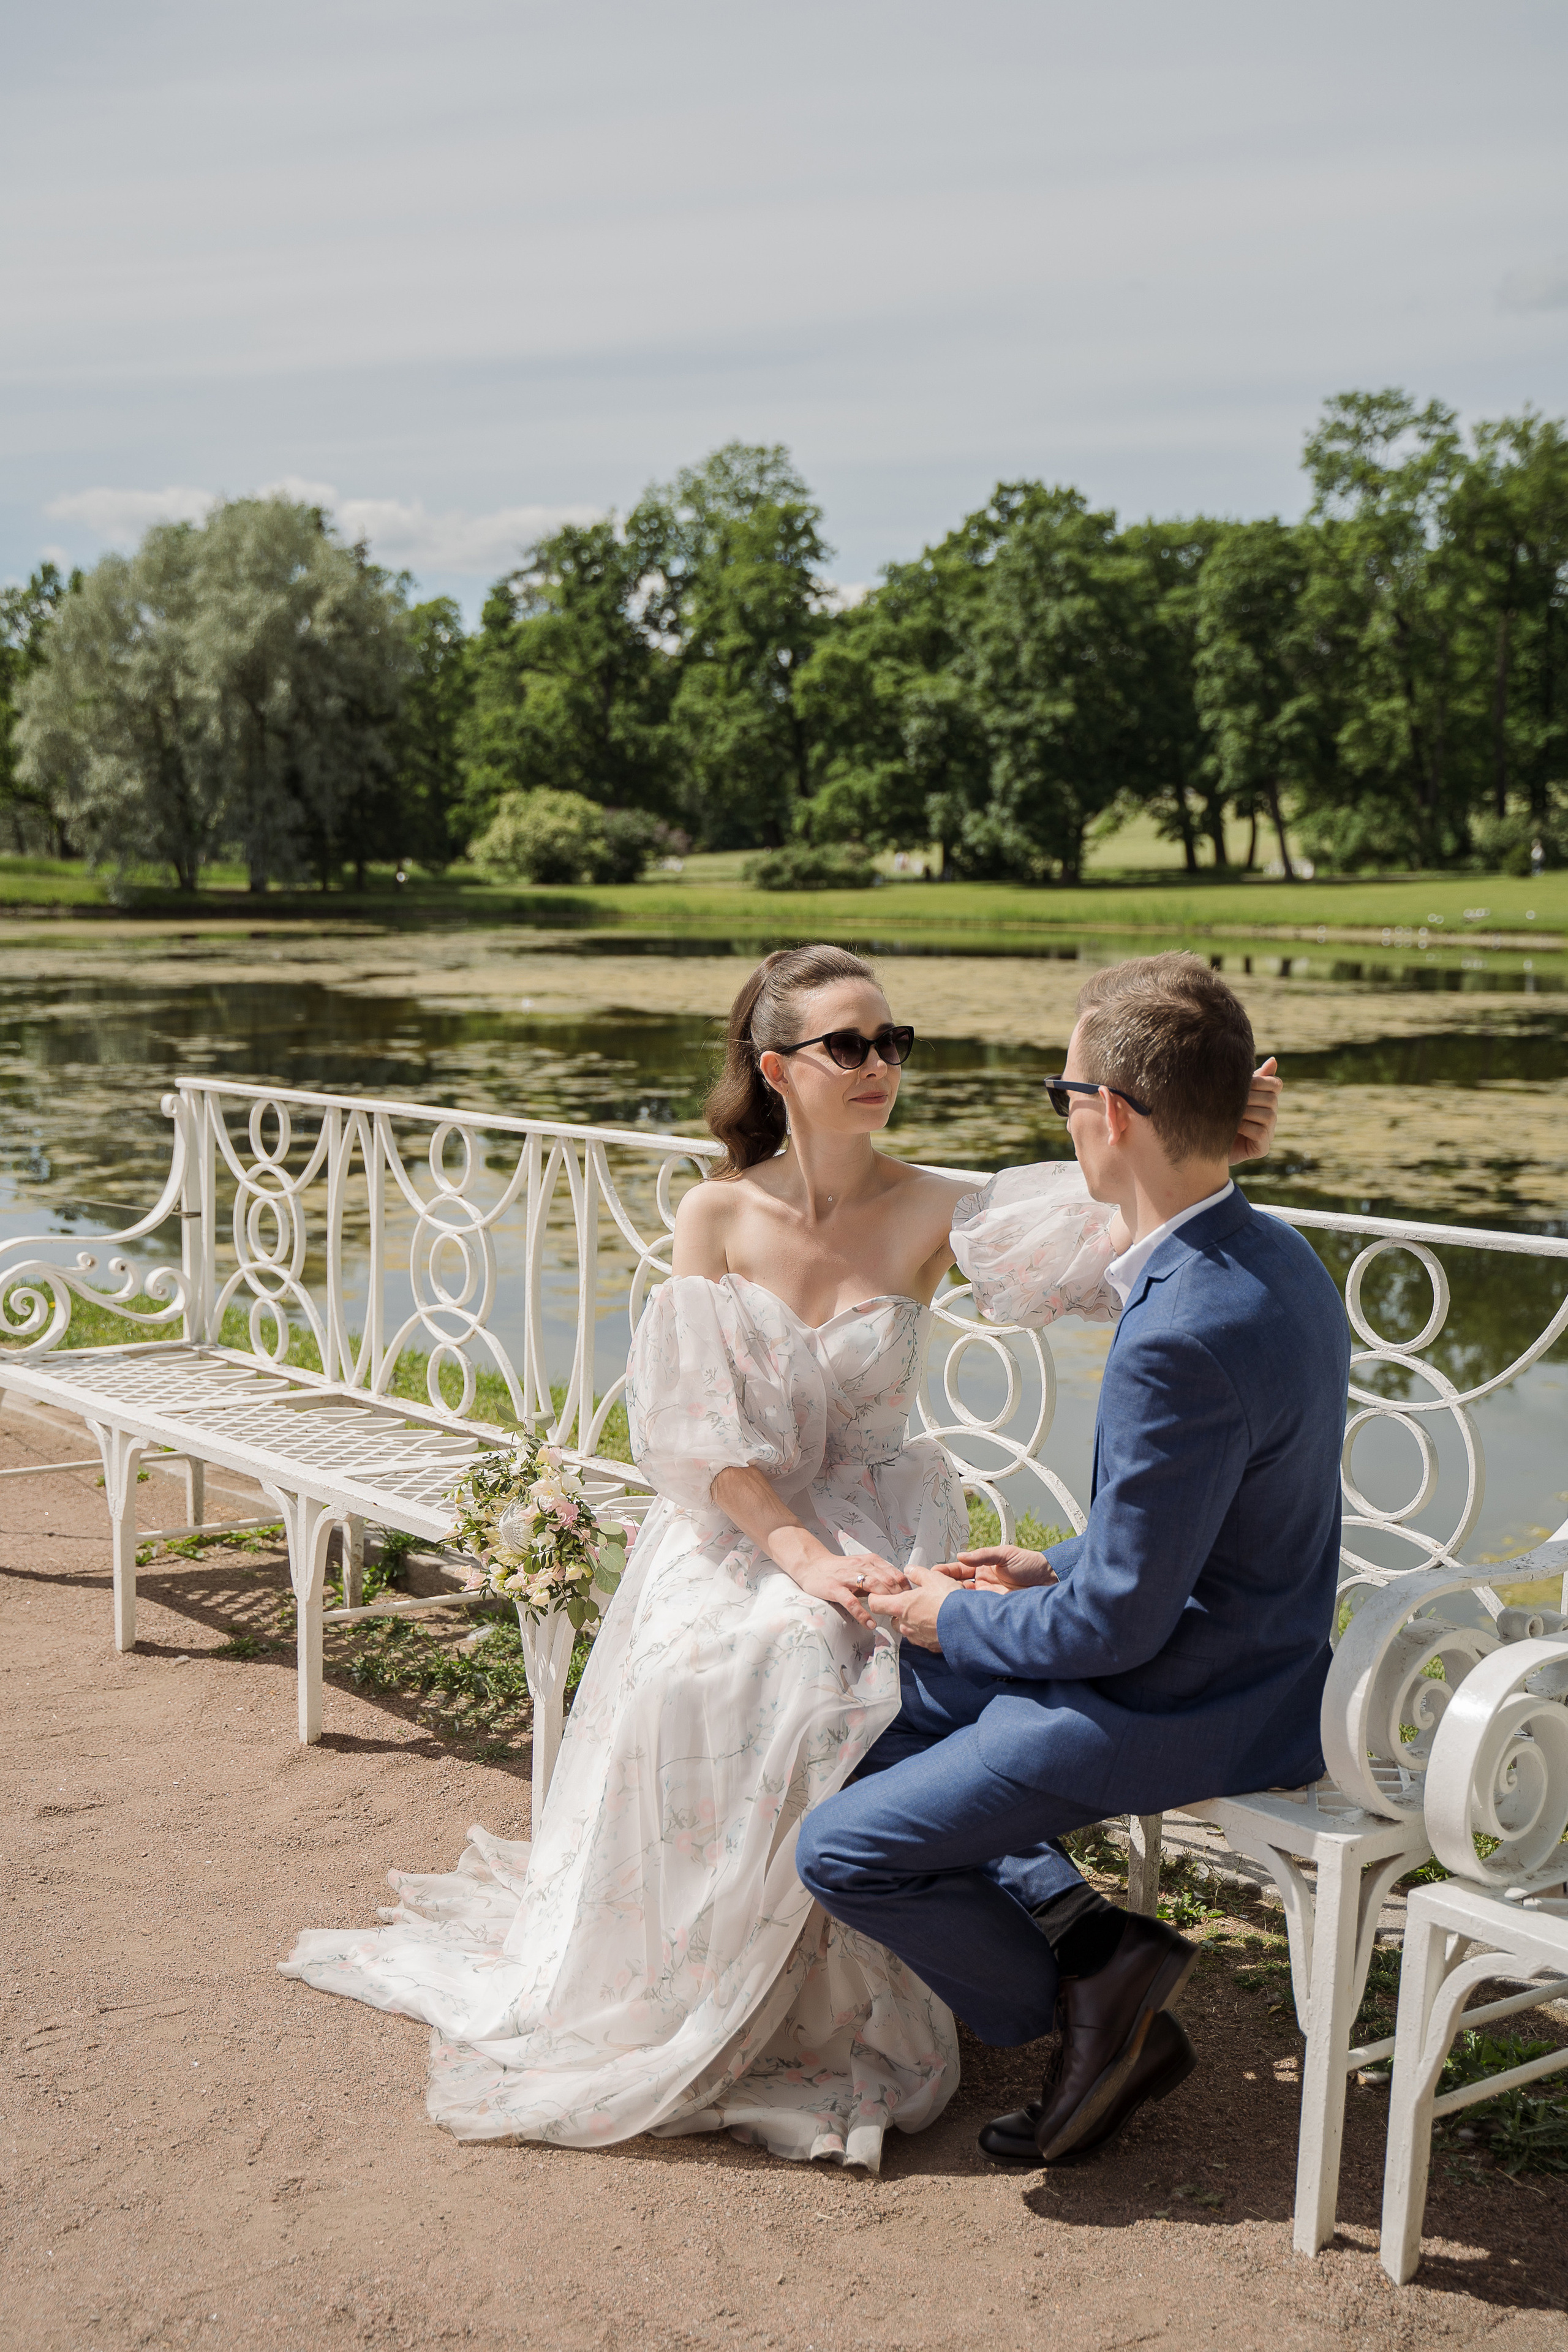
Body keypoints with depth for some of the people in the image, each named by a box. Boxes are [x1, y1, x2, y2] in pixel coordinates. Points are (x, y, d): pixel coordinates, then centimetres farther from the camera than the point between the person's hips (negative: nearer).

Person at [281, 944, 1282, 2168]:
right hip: (734, 1523, 1)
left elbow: (1086, 1237, -22)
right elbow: (702, 1431, -7)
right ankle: (683, 2003, -6)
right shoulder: (718, 1216, -3)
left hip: (874, 1517, 0)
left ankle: (829, 2011, -9)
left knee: (834, 1678, -30)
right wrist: (804, 1555, -20)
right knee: (694, 1678, -29)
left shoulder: (932, 1213, -4)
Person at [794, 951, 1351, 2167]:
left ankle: (1092, 2015, 10)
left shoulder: (1184, 1338, -31)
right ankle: (1086, 1929, 12)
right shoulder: (1272, 1256, 0)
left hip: (1177, 1712, -10)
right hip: (1238, 1650, 10)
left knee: (841, 1850, -5)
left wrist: (957, 1621, -7)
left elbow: (1119, 1625, -24)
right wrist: (1059, 1568, 11)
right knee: (884, 1713, 19)